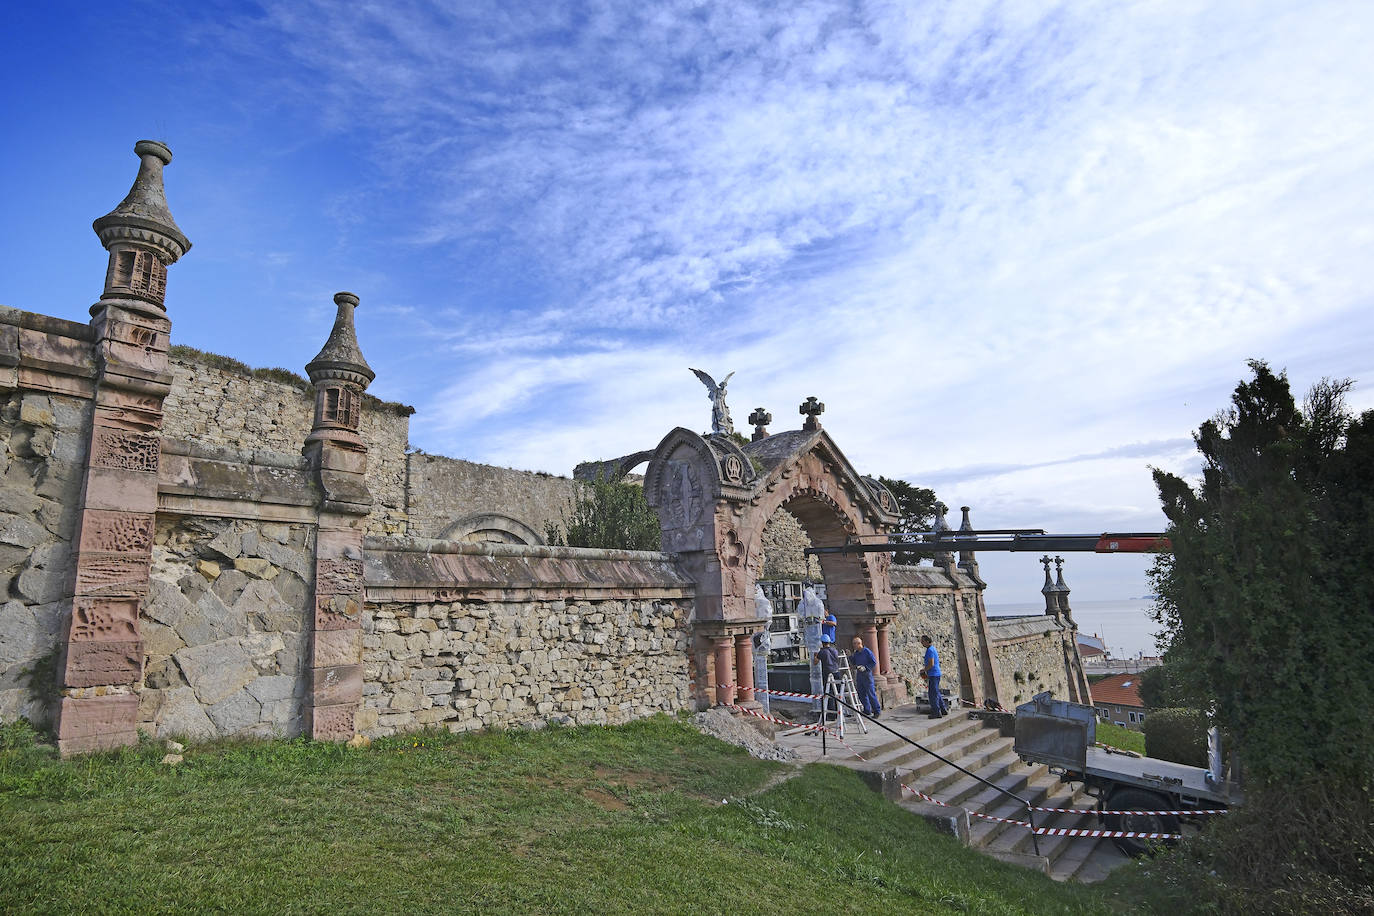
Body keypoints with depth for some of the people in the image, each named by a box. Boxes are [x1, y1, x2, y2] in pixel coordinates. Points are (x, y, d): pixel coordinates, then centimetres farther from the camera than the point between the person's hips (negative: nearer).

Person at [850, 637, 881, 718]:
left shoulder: (867, 652, -9)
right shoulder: (856, 653, 12)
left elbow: (874, 662, -11)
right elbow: (853, 664, 17)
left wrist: (865, 667, -18)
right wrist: (850, 656, 4)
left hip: (867, 674, -7)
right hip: (859, 674, 7)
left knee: (871, 693, -7)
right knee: (861, 694, 9)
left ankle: (877, 711, 1)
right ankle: (867, 710, 19)